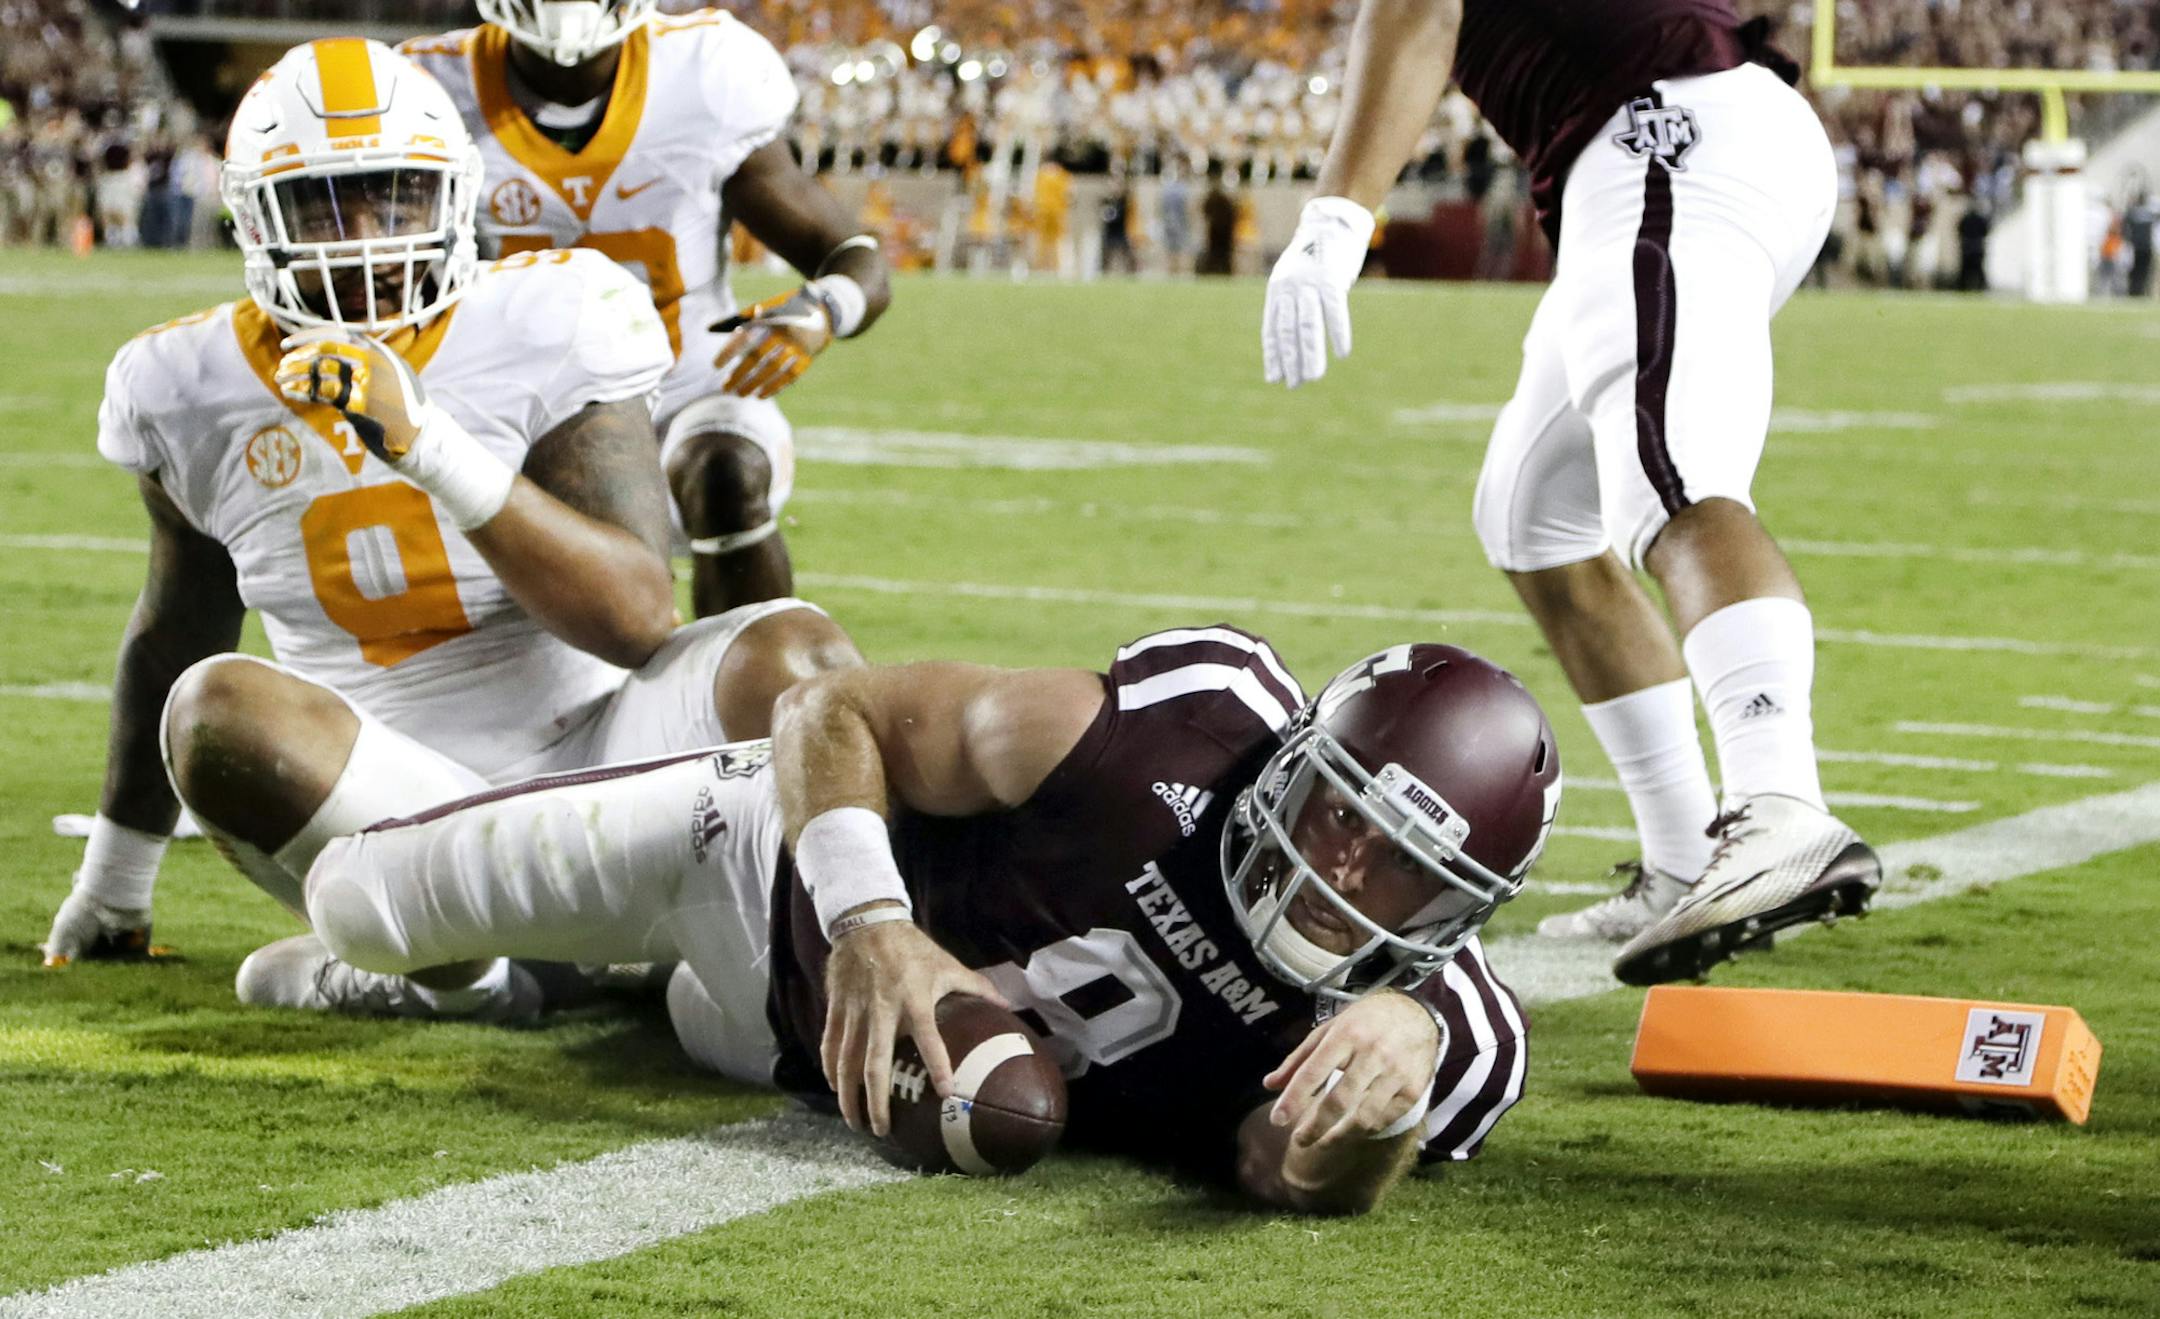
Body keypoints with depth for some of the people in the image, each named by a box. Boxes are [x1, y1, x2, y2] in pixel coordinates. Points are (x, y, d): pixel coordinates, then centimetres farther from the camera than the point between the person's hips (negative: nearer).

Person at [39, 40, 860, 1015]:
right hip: (379, 798, 1)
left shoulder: (548, 330, -7)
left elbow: (641, 620, -16)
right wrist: (115, 881, 32)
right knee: (217, 706, -30)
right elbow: (178, 628, 22)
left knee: (790, 651, -29)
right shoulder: (195, 391, 4)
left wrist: (428, 442, -28)